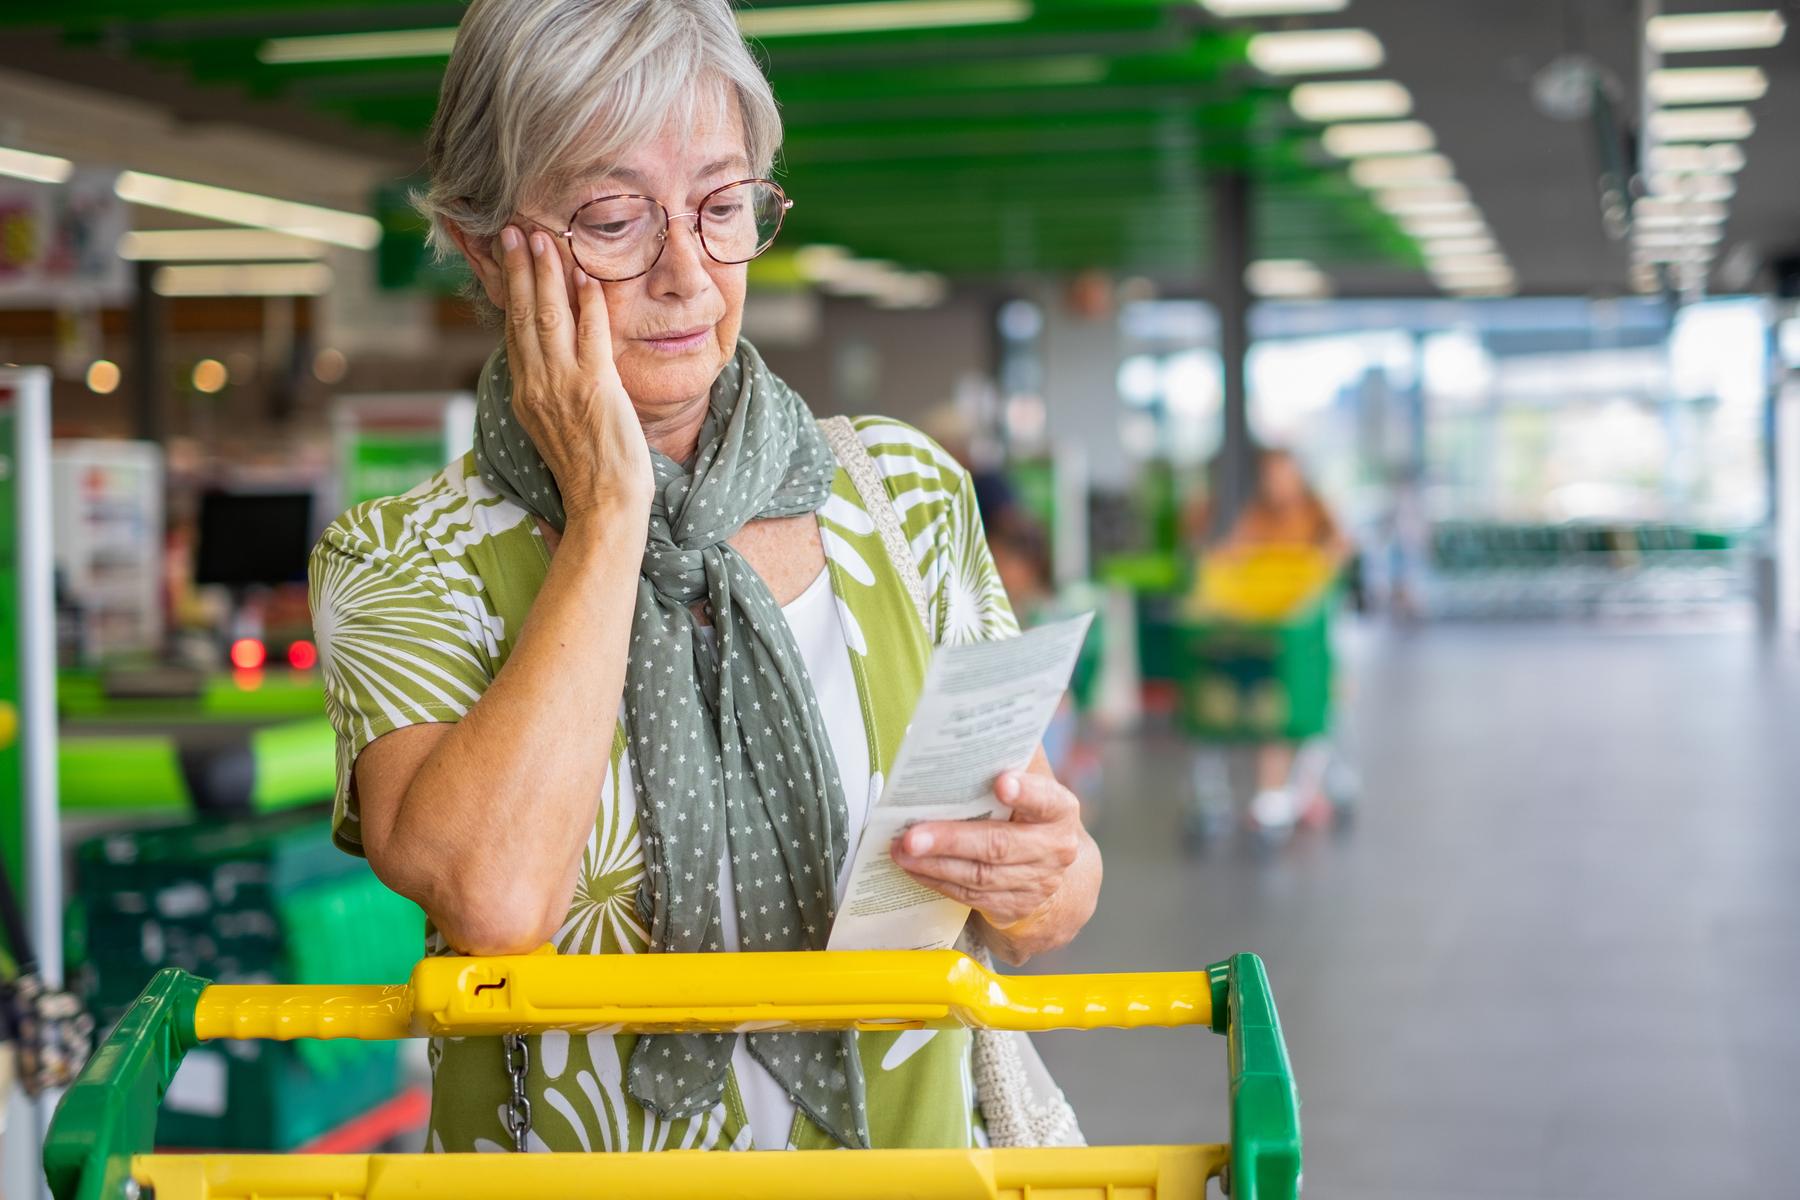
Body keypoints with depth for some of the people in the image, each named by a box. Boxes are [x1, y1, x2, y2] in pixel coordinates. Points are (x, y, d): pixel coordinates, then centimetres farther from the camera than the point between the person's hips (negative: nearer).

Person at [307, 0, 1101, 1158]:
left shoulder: (908, 492, 5)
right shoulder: (399, 561, -2)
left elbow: (1040, 923, 9)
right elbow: (490, 898, -20)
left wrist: (1043, 876, -13)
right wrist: (609, 508, -12)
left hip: (904, 1152, 3)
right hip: (568, 1167, -2)